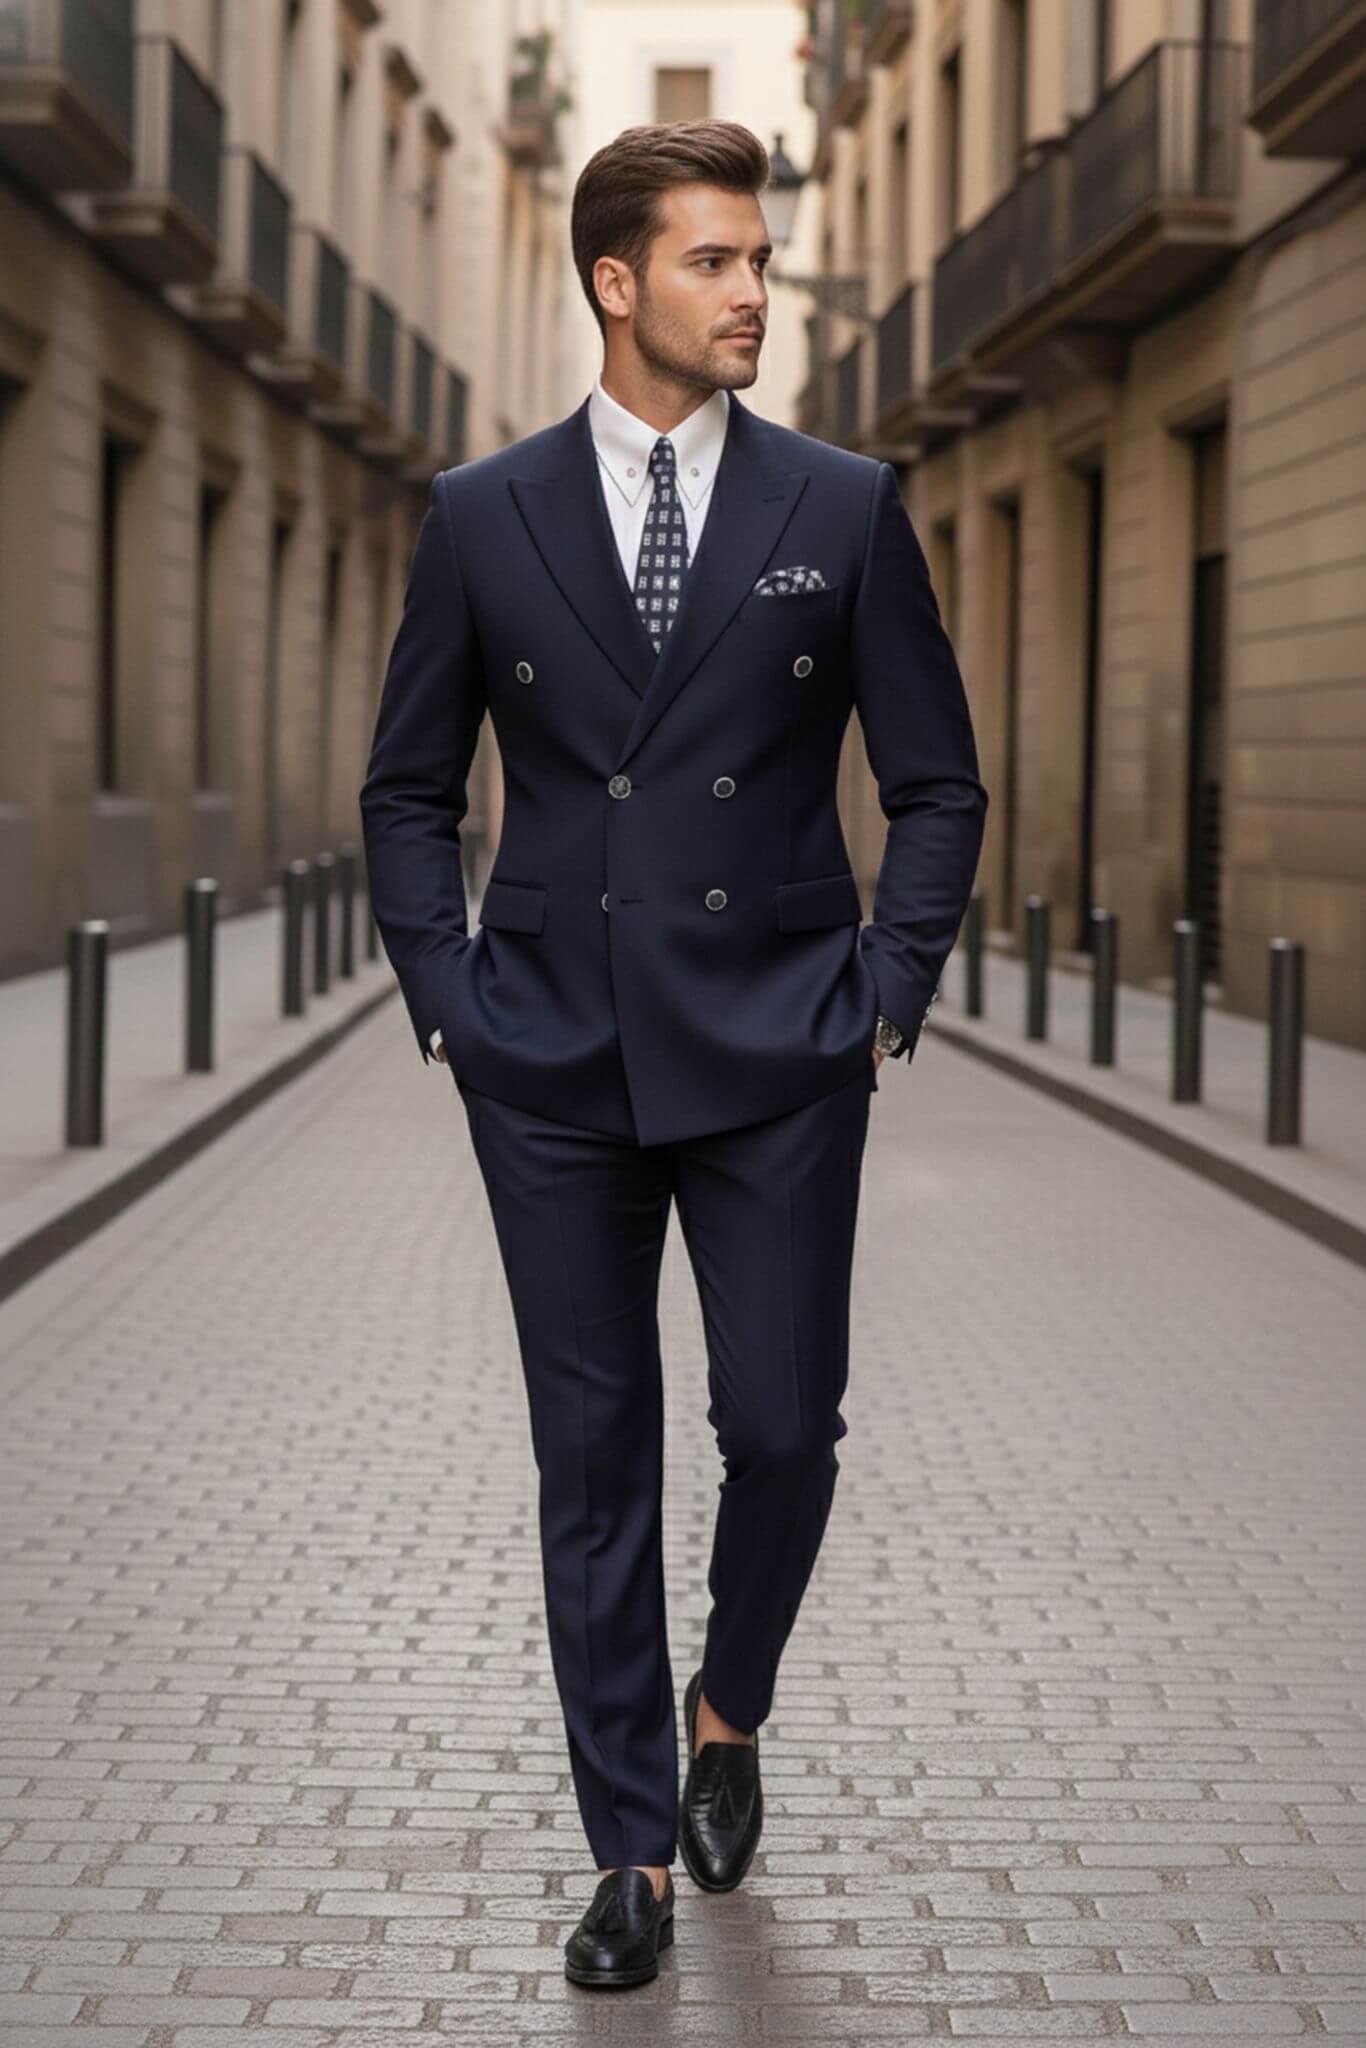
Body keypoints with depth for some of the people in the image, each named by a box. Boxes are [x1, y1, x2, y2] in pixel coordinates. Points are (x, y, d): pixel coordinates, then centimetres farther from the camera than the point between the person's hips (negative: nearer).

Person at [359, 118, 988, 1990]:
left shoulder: (846, 509, 3)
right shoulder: (482, 518, 3)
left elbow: (937, 785, 7)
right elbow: (410, 789, 10)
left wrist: (889, 996, -2)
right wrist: (446, 995, 0)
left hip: (776, 1057, 0)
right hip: (557, 1062, 1)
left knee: (784, 1424, -2)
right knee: (595, 1461, 5)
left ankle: (729, 1712, 30)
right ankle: (636, 1851, 17)